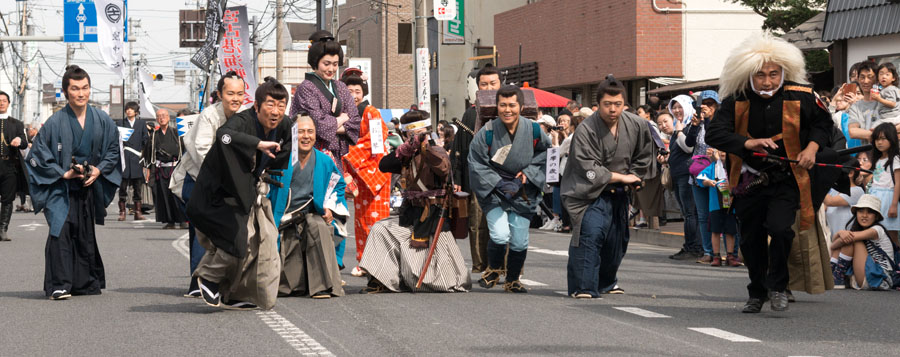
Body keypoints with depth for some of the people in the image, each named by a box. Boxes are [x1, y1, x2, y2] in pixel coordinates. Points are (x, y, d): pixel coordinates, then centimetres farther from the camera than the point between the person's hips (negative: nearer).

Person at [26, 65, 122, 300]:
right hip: (61, 189, -3)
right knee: (60, 231, -16)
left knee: (86, 236, 11)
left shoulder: (102, 121, 1)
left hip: (89, 189, 4)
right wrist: (63, 173, -12)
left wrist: (99, 170, -5)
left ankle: (86, 283, 24)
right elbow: (37, 154, -5)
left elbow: (113, 150, 11)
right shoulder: (55, 123, -9)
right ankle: (59, 285, -14)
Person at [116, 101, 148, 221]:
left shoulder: (142, 123, 13)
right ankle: (122, 211, -1)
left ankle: (138, 212, 6)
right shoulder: (120, 123, 11)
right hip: (124, 158, -1)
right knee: (123, 184, -4)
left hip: (137, 159, 1)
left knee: (138, 186, 2)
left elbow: (146, 139, 8)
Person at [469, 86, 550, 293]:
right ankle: (493, 270, 11)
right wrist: (499, 183, -16)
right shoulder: (487, 133, -13)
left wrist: (528, 173, -4)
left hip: (523, 193, 2)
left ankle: (512, 281, 26)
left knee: (519, 241, 3)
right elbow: (476, 164, -8)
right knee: (500, 235, -19)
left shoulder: (534, 130, -6)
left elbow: (545, 154, 11)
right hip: (493, 192, -2)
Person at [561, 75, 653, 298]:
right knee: (591, 232, -24)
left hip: (618, 193, 6)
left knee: (617, 239, 13)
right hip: (589, 191, -6)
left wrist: (633, 179, 4)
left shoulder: (637, 126, -2)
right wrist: (622, 177, -13)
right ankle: (583, 287, -20)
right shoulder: (586, 130, -19)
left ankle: (606, 282, 37)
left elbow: (644, 157, 16)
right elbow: (590, 171, -21)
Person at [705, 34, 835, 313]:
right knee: (751, 240, 10)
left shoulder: (801, 97, -7)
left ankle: (778, 285, -2)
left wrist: (812, 146, -8)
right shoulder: (736, 101, -9)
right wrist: (749, 143, -31)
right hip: (749, 181, 2)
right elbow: (714, 134, -18)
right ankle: (757, 293, 32)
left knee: (779, 227, -24)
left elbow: (823, 122, 10)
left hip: (786, 178, -2)